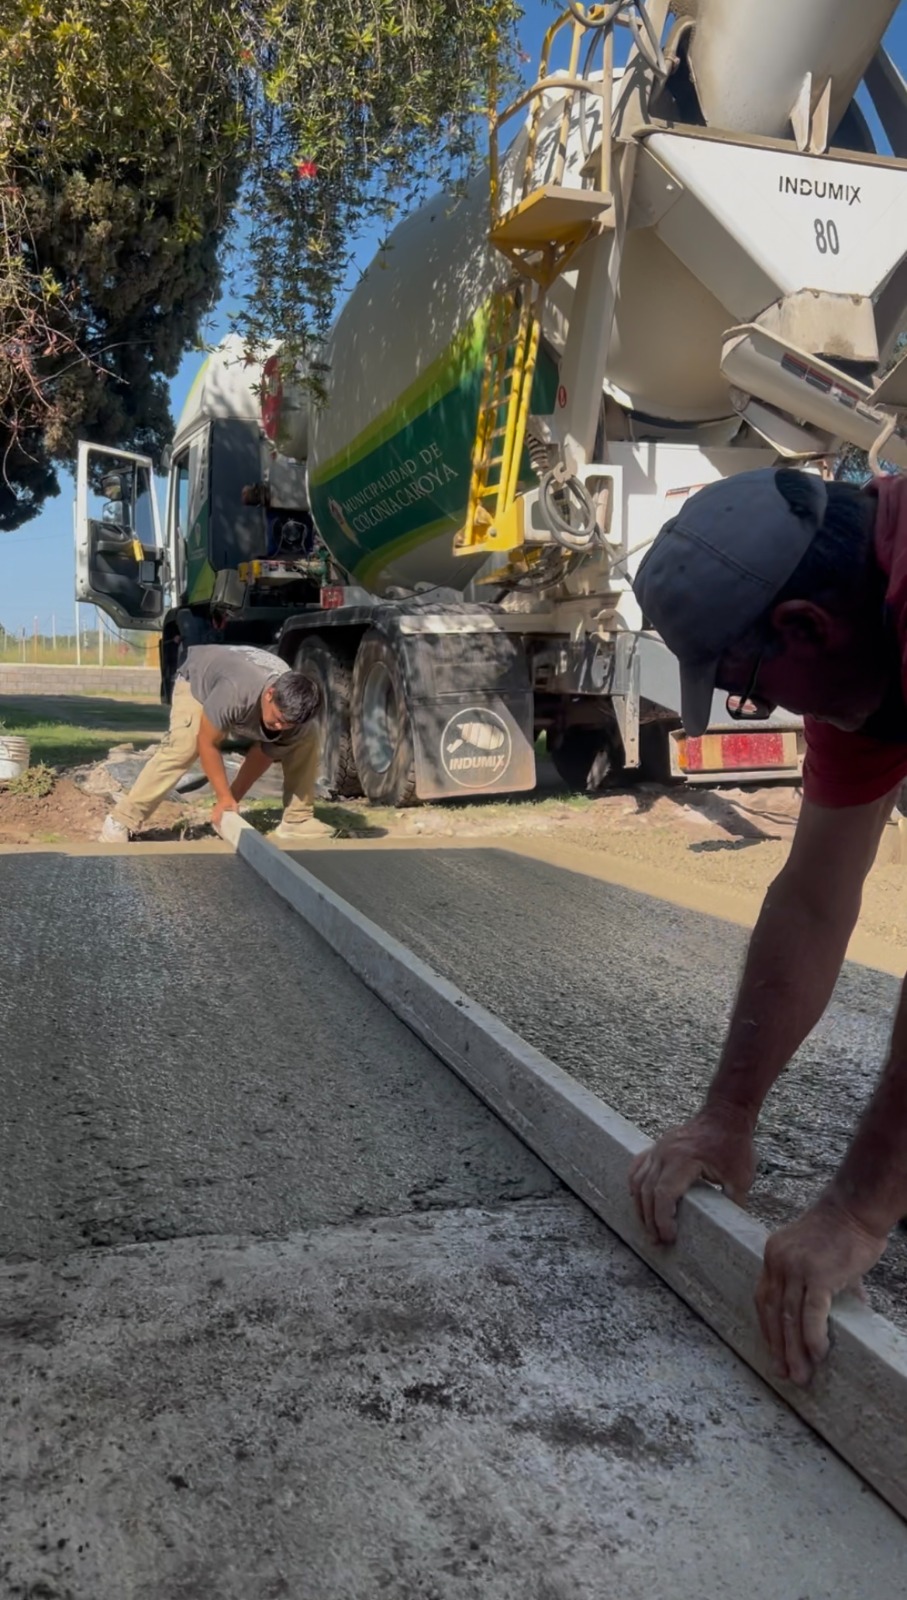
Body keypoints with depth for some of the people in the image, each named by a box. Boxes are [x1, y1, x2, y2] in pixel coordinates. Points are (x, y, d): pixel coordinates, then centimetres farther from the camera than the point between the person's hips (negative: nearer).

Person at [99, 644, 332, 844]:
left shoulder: (293, 712, -31)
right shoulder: (234, 693, -48)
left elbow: (263, 753, -15)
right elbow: (207, 744, -33)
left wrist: (233, 798, -12)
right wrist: (224, 798, -29)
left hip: (254, 689, 5)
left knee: (309, 737, -12)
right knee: (180, 747, -30)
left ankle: (297, 821, -2)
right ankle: (121, 822, -22)